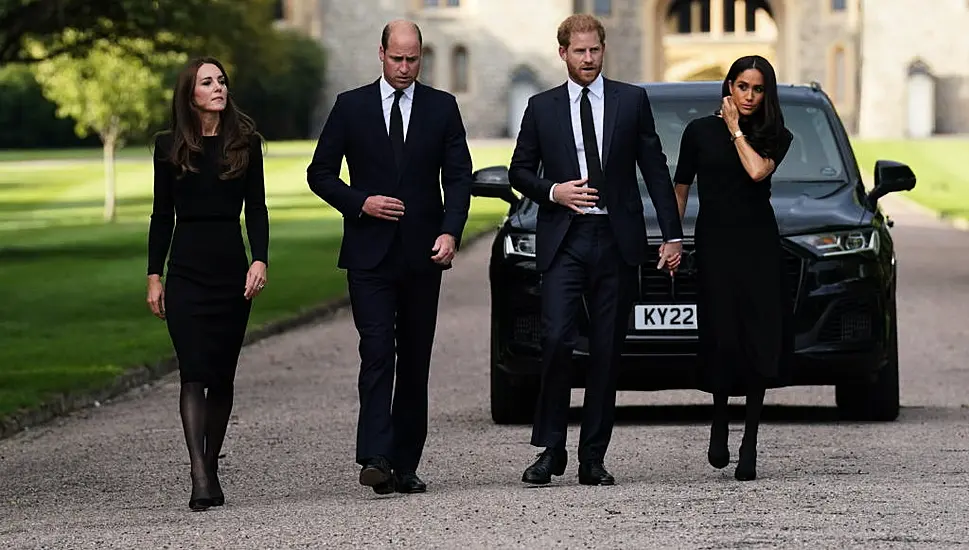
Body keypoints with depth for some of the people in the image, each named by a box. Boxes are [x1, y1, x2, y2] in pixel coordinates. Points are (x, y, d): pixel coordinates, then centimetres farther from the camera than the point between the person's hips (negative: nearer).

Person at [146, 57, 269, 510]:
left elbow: (256, 208, 5)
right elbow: (162, 214, 7)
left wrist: (260, 260, -8)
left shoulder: (245, 142, 5)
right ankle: (200, 480, -19)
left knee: (222, 375, 5)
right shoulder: (170, 146, 4)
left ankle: (211, 470, 17)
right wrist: (154, 276, 3)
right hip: (187, 269, -1)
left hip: (232, 268, 2)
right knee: (195, 374, -12)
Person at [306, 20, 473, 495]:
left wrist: (451, 232, -13)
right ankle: (375, 460, -21)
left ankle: (405, 465, 12)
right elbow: (320, 173, 6)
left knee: (415, 362, 6)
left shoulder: (442, 108, 6)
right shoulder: (351, 107, 4)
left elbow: (458, 176, 2)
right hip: (369, 254, -2)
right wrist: (361, 202, -10)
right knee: (377, 354, -14)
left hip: (423, 255, 2)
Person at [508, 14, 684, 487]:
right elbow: (519, 171, 13)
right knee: (556, 340, -14)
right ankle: (551, 449, -4)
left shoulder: (632, 101, 7)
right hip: (563, 241, -1)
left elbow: (655, 169, 8)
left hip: (617, 241, 1)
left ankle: (593, 458, 7)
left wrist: (672, 234, 3)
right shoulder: (541, 108, 8)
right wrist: (552, 191, -7)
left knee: (607, 350, 2)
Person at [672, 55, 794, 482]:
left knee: (759, 342, -6)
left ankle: (750, 446, -3)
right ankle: (719, 425, 22)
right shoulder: (700, 131, 7)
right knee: (722, 339, -5)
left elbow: (757, 171, -14)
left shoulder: (774, 137, 7)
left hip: (759, 244, 0)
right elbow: (680, 189, 10)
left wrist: (736, 130, -2)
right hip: (715, 243, 0)